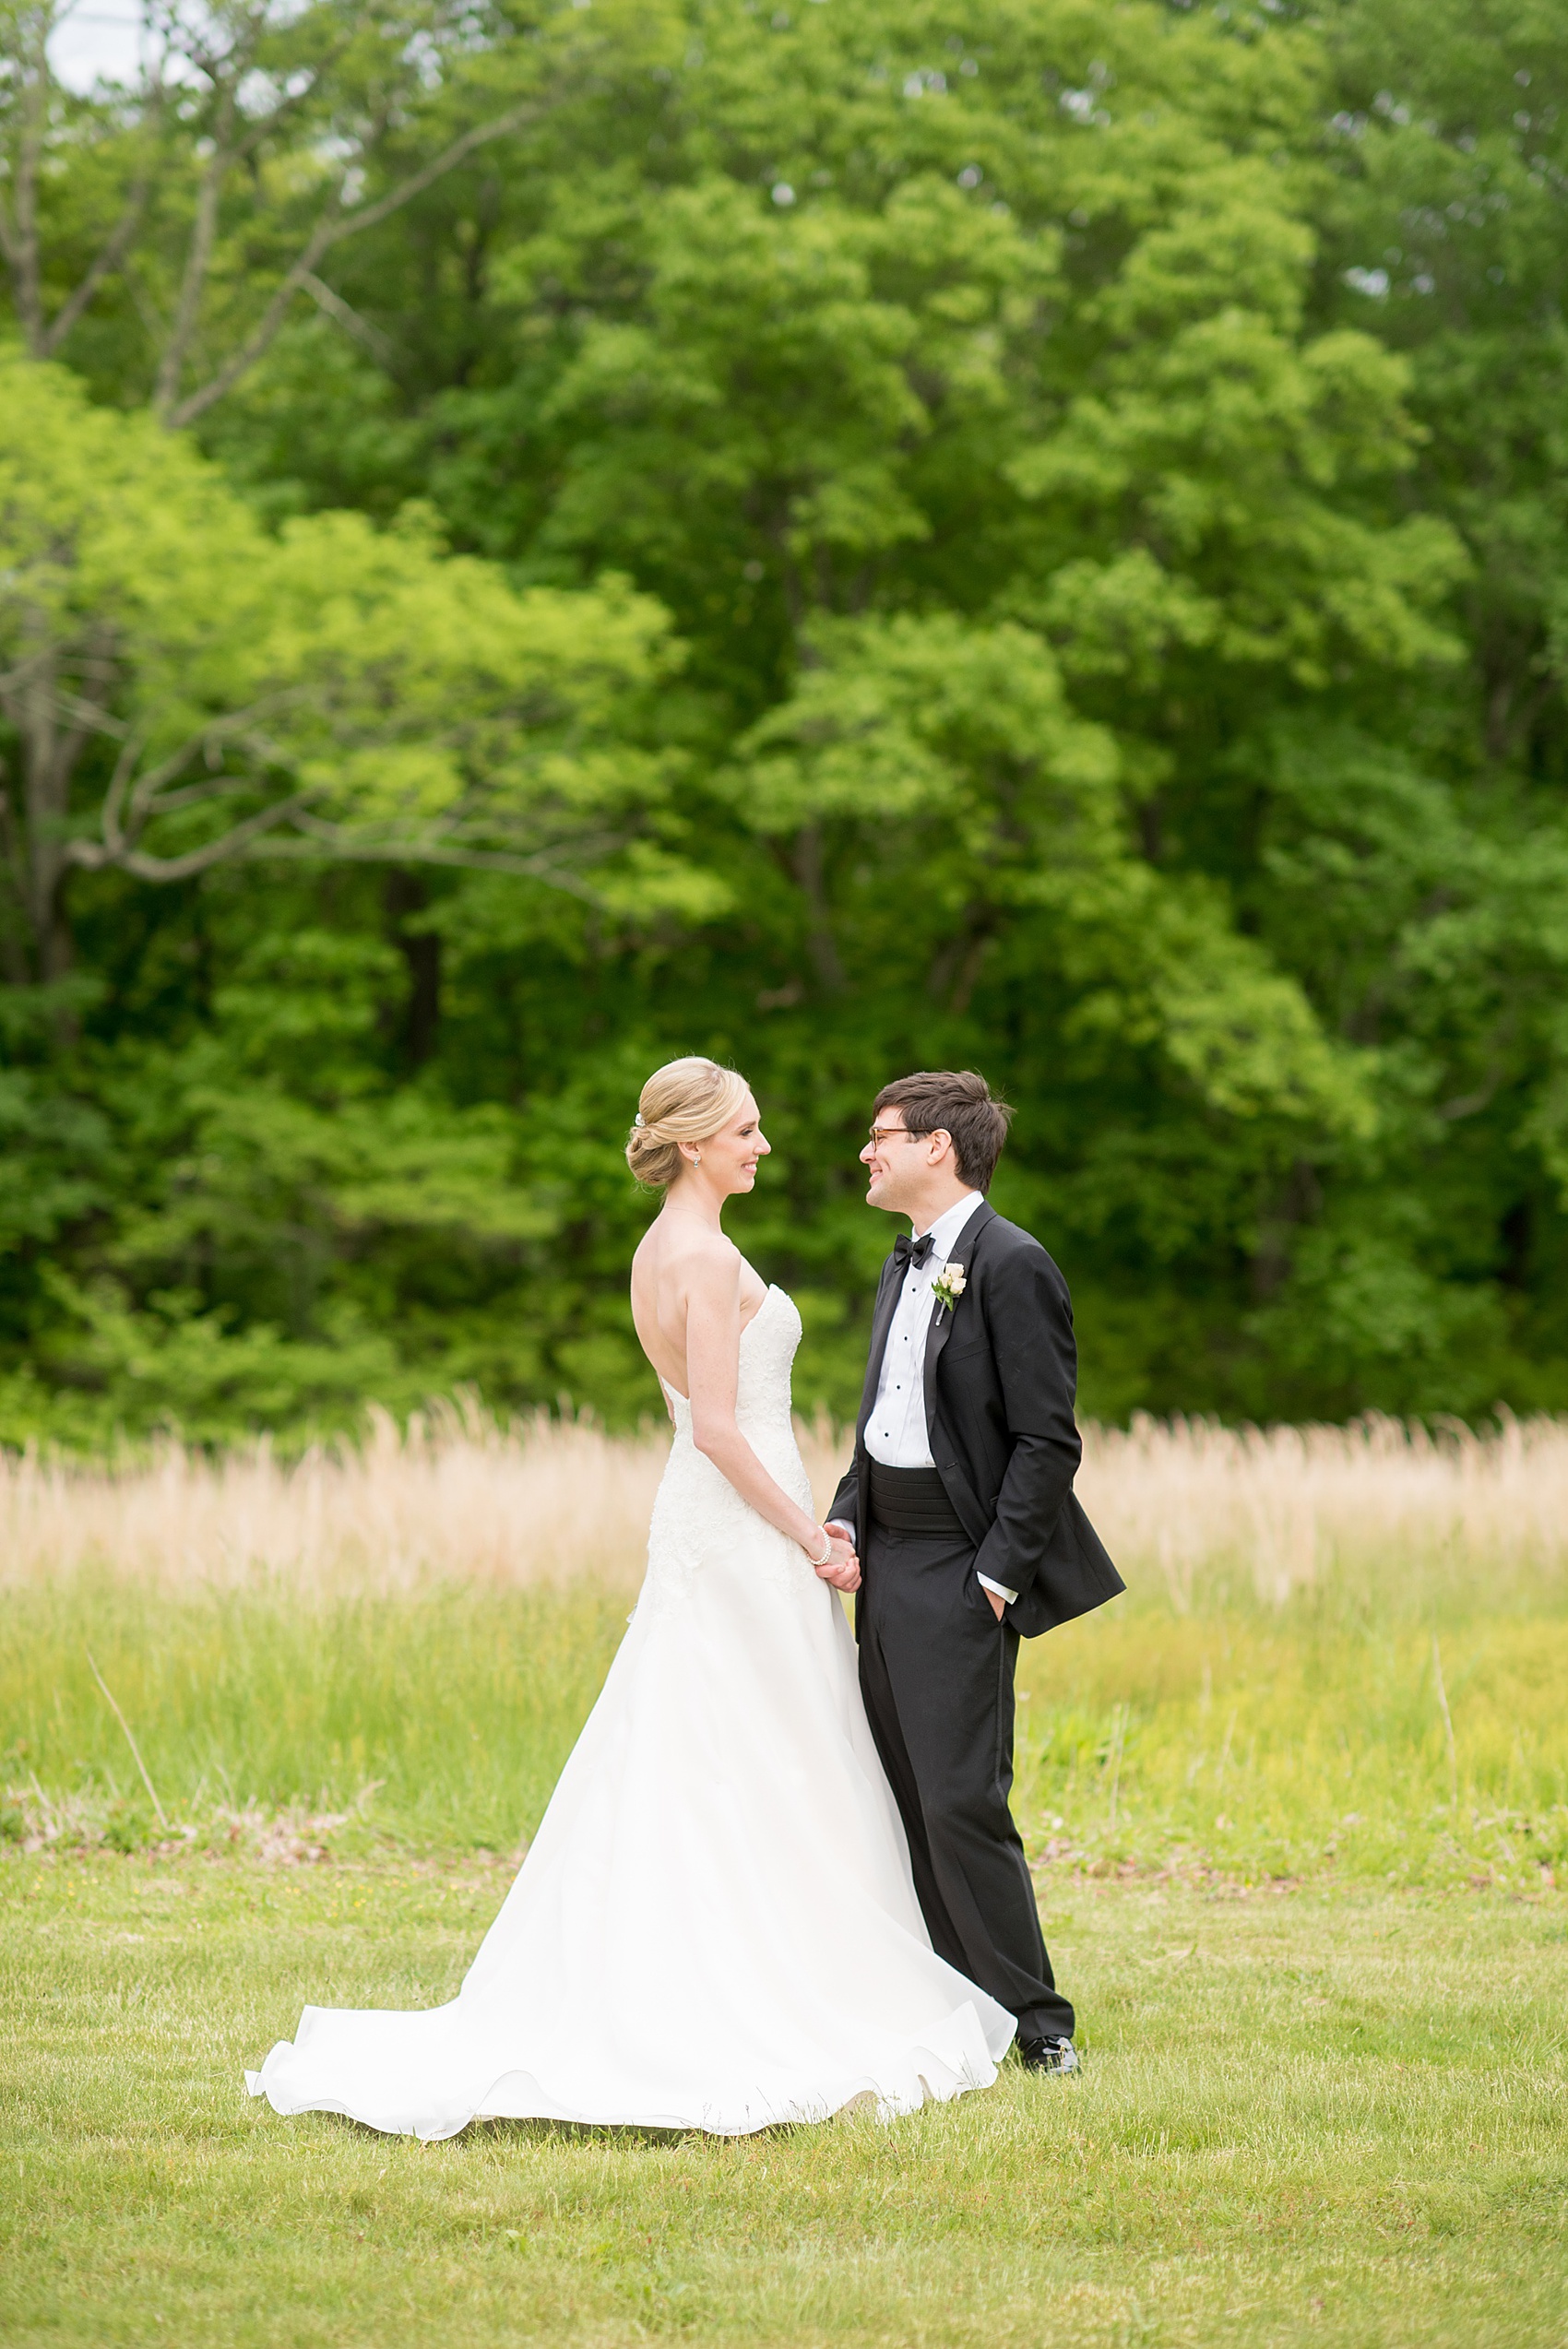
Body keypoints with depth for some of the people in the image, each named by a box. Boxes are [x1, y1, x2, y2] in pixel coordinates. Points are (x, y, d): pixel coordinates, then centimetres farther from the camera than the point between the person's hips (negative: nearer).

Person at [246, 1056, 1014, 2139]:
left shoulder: (661, 1252, 14)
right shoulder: (708, 1258, -16)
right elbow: (718, 1428, -21)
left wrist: (802, 1523, 17)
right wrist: (811, 1540, -14)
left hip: (701, 1524, 10)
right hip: (744, 1532, -10)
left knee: (683, 1779, 11)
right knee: (772, 1781, -4)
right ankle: (790, 2017, 0)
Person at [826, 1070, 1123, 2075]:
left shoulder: (1011, 1265, -11)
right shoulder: (905, 1266, 17)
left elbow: (1048, 1439, -14)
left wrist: (999, 1572, -17)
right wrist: (845, 1516, 6)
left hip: (960, 1573, -9)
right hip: (888, 1563, 9)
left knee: (961, 1800, -11)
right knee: (906, 1798, 9)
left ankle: (1036, 2022, -3)